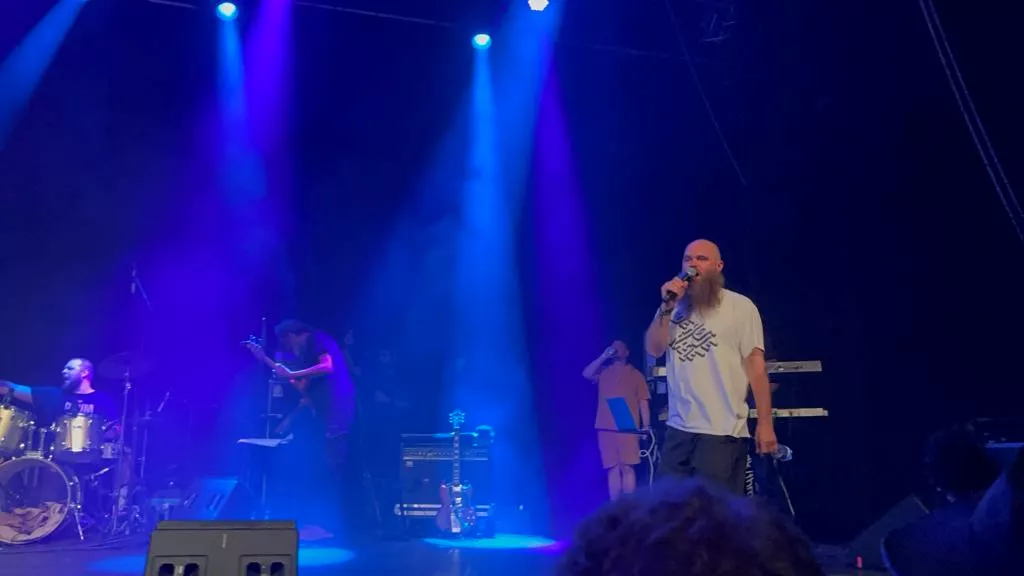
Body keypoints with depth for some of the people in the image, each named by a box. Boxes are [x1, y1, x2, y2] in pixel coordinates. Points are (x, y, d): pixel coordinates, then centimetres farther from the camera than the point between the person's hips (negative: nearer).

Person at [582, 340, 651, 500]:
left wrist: (645, 427, -1)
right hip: (606, 428, 2)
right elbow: (586, 374, -2)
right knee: (613, 468, 2)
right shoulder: (603, 372, 17)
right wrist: (604, 356, 0)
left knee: (627, 467, -7)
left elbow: (644, 403, 9)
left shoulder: (635, 374, 12)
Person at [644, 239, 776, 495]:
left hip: (722, 431, -4)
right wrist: (667, 307, -10)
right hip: (678, 428, 4)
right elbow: (654, 349, 2)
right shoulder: (674, 307, 13)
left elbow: (756, 366, -2)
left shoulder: (740, 306, 1)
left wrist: (765, 423, -8)